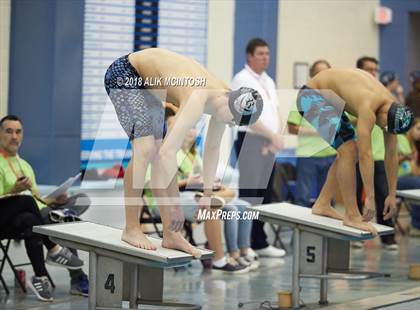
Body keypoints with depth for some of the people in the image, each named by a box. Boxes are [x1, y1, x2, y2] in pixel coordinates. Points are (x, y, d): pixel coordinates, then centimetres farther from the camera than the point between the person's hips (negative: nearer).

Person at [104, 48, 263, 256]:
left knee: (159, 158, 4)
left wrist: (208, 194, 9)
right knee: (146, 149, -21)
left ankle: (170, 235, 6)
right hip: (123, 74, -9)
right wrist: (173, 204, -38)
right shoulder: (198, 100, -36)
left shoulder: (226, 99, -9)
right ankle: (131, 229, -12)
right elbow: (168, 152, -42)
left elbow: (212, 148, 8)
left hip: (145, 84, 9)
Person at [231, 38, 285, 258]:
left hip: (268, 144, 8)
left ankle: (259, 243, 16)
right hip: (250, 142, -8)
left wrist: (277, 137, 0)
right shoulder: (242, 80, -8)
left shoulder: (268, 81, 18)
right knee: (249, 195, -8)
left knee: (264, 196, 10)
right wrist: (273, 136, -17)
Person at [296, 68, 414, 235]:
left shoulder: (393, 108, -7)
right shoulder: (368, 108, -33)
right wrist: (370, 198, -33)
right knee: (347, 150, -18)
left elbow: (391, 154, 1)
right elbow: (366, 155, -35)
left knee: (351, 151, 9)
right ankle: (352, 216, -16)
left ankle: (323, 204, 15)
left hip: (328, 96, 10)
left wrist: (392, 195, 3)